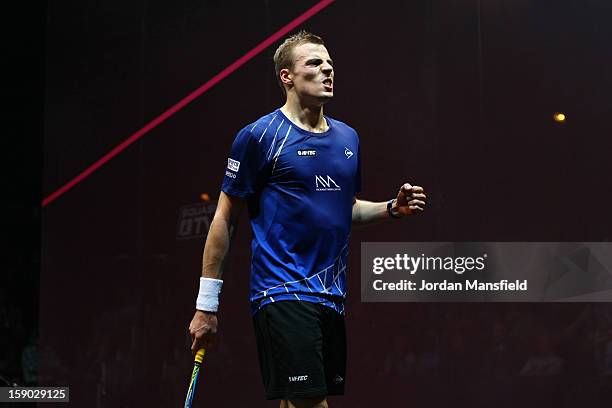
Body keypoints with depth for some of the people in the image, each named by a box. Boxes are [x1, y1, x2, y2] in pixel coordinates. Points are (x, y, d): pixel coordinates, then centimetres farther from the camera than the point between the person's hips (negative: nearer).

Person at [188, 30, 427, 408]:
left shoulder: (348, 137, 14)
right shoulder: (259, 135, -5)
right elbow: (225, 218, -4)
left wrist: (392, 208, 6)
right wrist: (206, 305, -6)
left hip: (332, 298, 7)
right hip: (283, 292, -7)